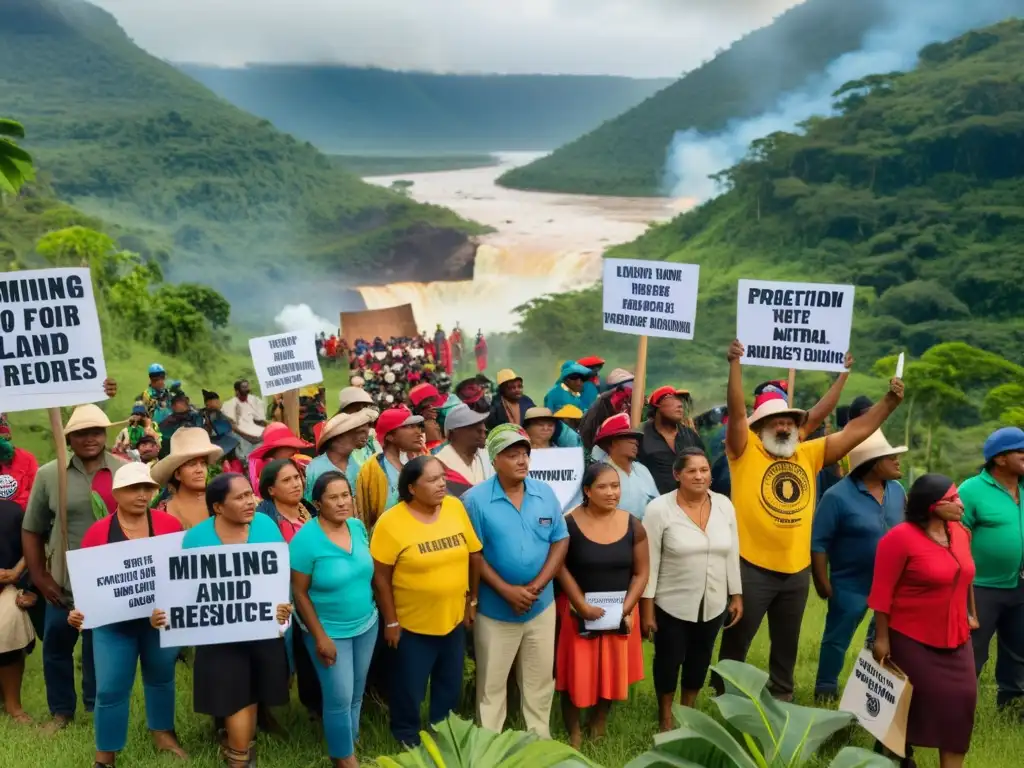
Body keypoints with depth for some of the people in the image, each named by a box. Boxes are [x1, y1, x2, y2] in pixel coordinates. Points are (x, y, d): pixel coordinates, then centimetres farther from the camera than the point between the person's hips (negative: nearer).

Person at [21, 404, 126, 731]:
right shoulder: (48, 474, -5)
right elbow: (32, 530, 2)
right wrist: (39, 577, -2)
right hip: (64, 583, 0)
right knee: (56, 647, 13)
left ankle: (97, 707, 36)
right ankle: (61, 710, 34)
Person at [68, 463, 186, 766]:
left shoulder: (169, 524, -6)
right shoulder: (97, 531, -7)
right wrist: (80, 609, -17)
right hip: (113, 624, -1)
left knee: (161, 677, 19)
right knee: (110, 689, 2)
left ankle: (163, 733, 41)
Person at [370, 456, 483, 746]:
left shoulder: (456, 507, -8)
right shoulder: (391, 522, -19)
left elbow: (474, 555, 3)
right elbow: (380, 576, -14)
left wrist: (472, 601, 7)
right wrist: (391, 622, -11)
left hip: (454, 620, 4)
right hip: (412, 625, -4)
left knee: (450, 686, 21)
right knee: (409, 689, 15)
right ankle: (407, 738, 41)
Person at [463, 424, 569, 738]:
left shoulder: (546, 494, -2)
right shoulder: (476, 499, -13)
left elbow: (561, 540, -1)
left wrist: (538, 585, -12)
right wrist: (506, 590, -18)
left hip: (541, 605, 3)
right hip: (495, 608, -3)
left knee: (540, 679, 16)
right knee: (492, 683, 11)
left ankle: (540, 739, 33)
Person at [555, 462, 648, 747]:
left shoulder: (633, 526, -3)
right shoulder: (570, 524, -12)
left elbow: (641, 573, 0)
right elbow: (561, 568, -11)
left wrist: (626, 609, -10)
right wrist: (582, 605, -17)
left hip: (619, 611, 3)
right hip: (577, 610, -3)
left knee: (612, 670, 11)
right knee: (576, 671, 4)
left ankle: (598, 724, 33)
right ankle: (573, 732, 23)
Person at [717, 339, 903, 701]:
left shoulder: (809, 454, 6)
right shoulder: (746, 451, -7)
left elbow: (855, 432, 6)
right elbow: (737, 412, -20)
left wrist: (890, 401, -1)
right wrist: (735, 365, -29)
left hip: (796, 569, 5)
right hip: (752, 567, -5)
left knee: (787, 643, 21)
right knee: (737, 640, 8)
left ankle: (781, 695, 38)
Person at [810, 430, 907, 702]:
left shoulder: (897, 491, 0)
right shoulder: (838, 496, -20)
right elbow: (818, 542, -17)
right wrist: (822, 582, -16)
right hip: (851, 584, -5)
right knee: (837, 638, 7)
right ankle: (826, 688, 23)